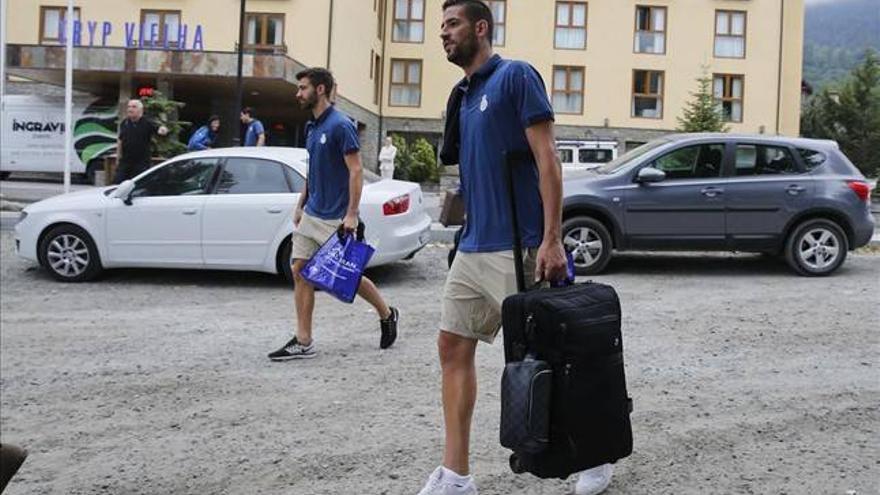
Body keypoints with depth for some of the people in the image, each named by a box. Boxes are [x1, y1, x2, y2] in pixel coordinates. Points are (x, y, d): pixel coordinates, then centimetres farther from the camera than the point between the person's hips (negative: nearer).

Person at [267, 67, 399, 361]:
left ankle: (387, 315, 27)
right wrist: (300, 206, 18)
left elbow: (356, 171, -17)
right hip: (311, 215, 8)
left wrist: (351, 214, -22)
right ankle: (304, 342, 6)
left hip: (336, 219, -8)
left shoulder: (341, 125, -14)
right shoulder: (311, 128, 12)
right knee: (299, 271, 2)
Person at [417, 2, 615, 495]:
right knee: (454, 348, 5)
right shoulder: (461, 94, 16)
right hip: (473, 248, 8)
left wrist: (552, 240, -21)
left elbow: (547, 159, -14)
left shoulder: (516, 76, -7)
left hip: (518, 249, -8)